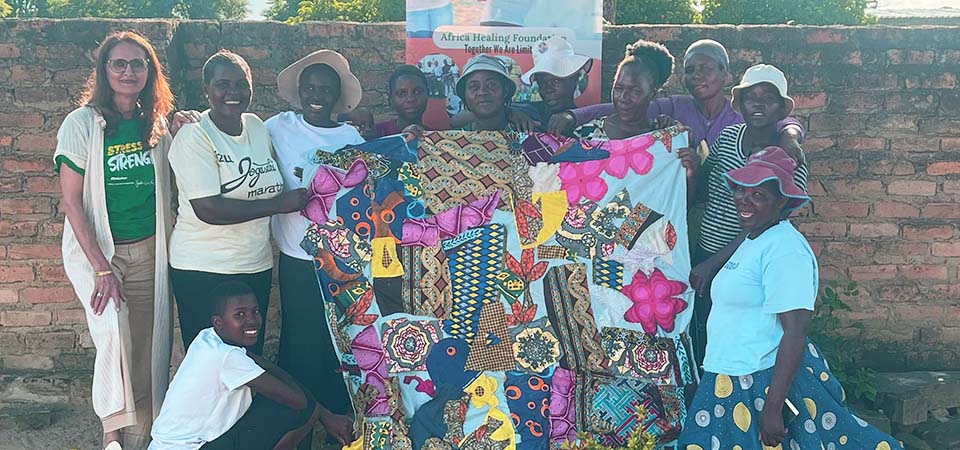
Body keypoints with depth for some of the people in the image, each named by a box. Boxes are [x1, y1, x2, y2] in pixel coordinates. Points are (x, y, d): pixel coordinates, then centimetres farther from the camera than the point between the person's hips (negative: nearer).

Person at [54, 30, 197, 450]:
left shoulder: (156, 122, 3)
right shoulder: (82, 123, -9)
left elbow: (171, 180, 13)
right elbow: (71, 202, -10)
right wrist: (101, 269, -16)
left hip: (148, 250, 4)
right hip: (97, 249, -4)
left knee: (147, 351, 6)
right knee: (113, 328, -22)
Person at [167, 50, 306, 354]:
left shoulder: (257, 127, 8)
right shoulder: (194, 137, -12)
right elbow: (208, 209, -21)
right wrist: (278, 204, -18)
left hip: (257, 266, 6)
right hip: (204, 271, -6)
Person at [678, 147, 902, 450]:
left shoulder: (784, 248, -18)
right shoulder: (752, 242, 13)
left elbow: (795, 334, -23)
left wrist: (772, 408, -24)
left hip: (764, 385, -9)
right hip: (730, 381, 9)